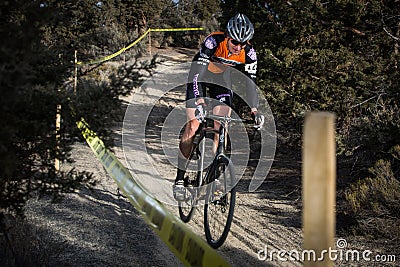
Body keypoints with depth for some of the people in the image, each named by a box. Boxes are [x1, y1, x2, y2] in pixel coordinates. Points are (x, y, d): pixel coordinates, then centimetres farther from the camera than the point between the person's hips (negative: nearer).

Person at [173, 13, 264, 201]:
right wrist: (199, 102, -51)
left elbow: (250, 82, -20)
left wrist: (254, 110, -32)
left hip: (222, 79, 3)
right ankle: (179, 179, -9)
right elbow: (196, 73, -40)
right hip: (200, 75, -3)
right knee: (193, 126, -15)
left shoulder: (249, 54, -24)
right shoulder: (213, 42, -35)